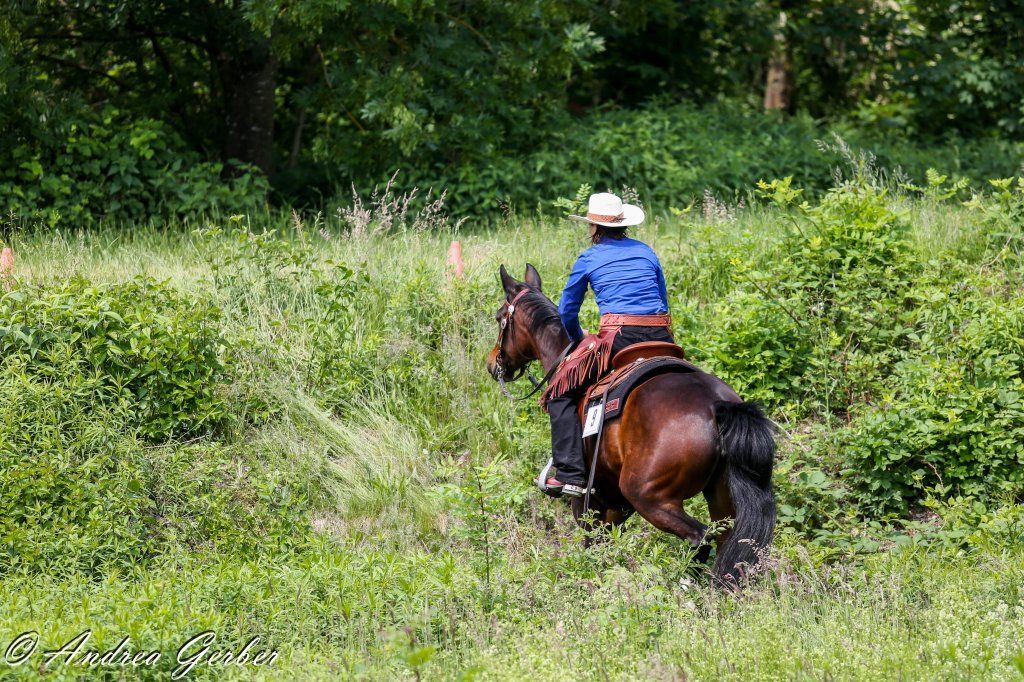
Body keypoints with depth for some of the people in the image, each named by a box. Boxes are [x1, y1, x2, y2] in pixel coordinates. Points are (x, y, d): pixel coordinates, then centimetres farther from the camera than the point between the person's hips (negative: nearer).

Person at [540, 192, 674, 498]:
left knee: (560, 392, 5)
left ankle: (571, 475, -7)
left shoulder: (589, 259, 11)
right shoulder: (646, 252, 20)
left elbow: (567, 313, 19)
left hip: (619, 335, -4)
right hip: (661, 335, 4)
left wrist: (580, 340, 38)